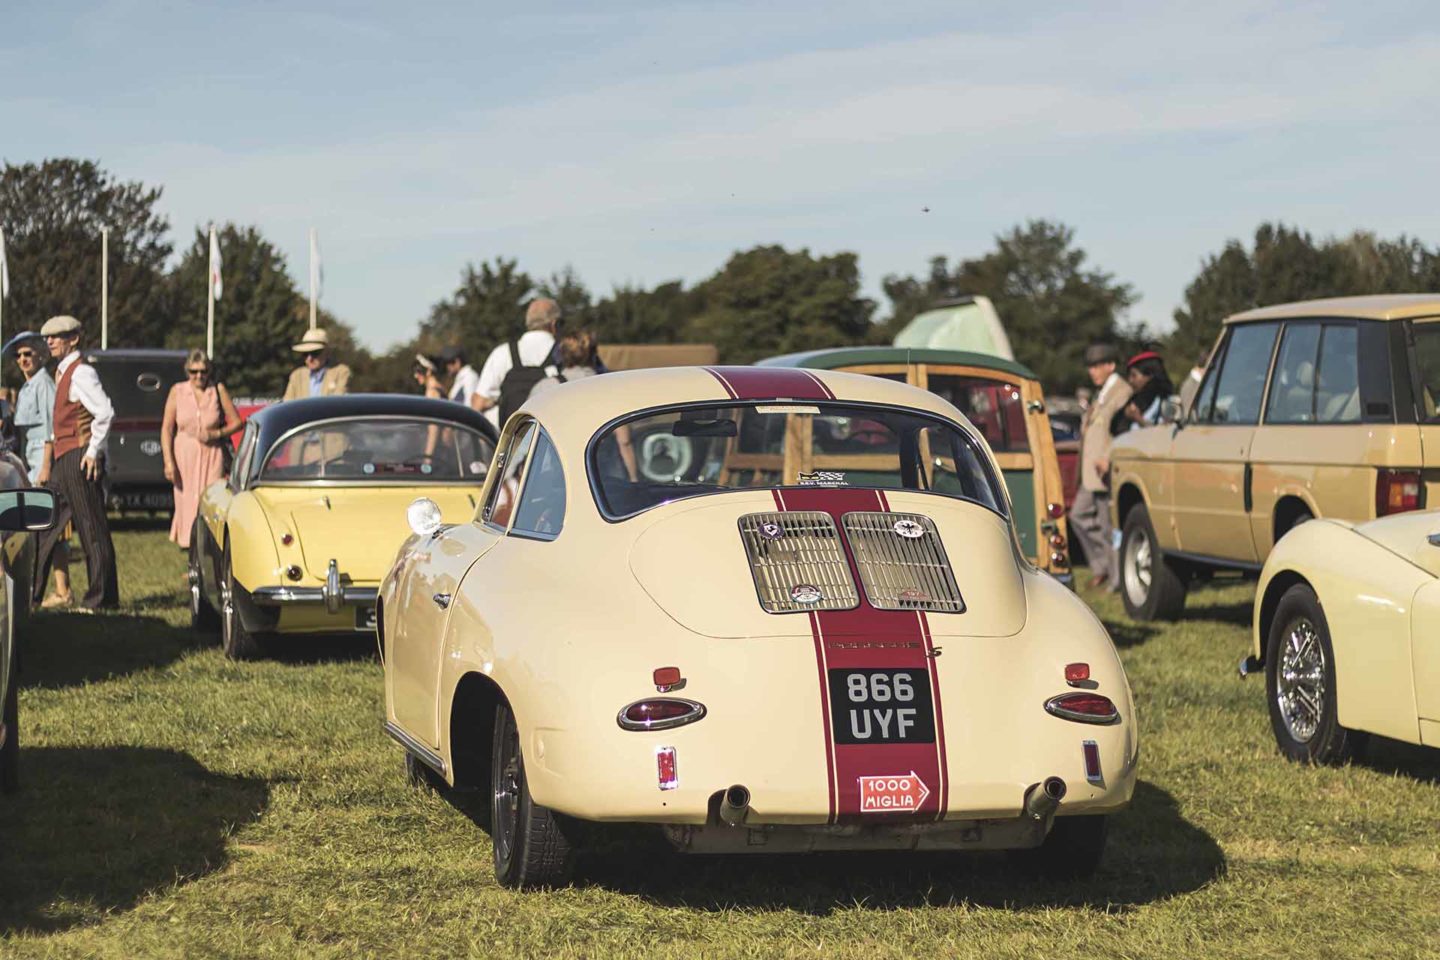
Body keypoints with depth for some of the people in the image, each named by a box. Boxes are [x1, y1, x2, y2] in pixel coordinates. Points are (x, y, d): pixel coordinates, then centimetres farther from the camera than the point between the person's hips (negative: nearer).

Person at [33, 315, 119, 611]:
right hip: (63, 459, 10)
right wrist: (47, 464, 21)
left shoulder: (81, 372, -12)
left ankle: (100, 599, 0)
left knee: (92, 531, -4)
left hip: (80, 458, -10)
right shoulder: (63, 372, 18)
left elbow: (105, 412, -22)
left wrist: (93, 451, -19)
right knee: (46, 528, 11)